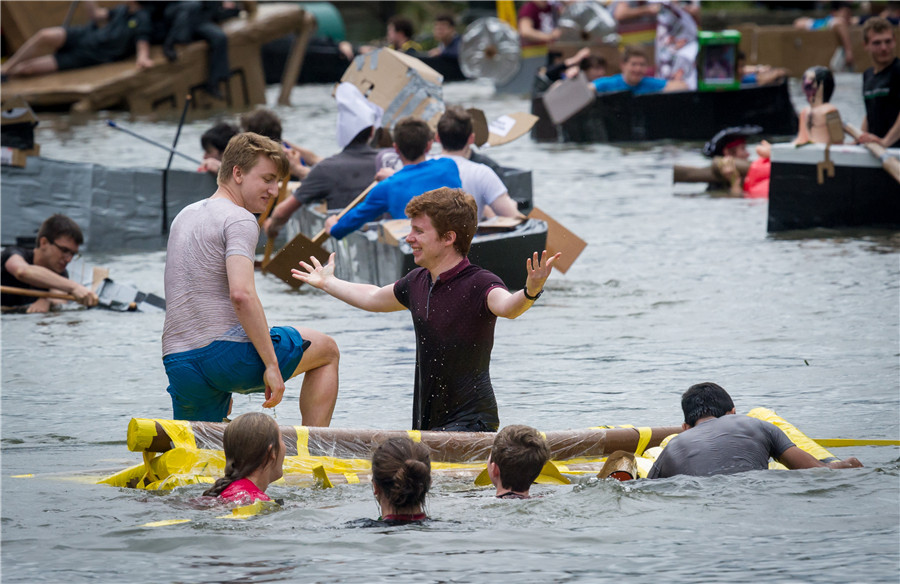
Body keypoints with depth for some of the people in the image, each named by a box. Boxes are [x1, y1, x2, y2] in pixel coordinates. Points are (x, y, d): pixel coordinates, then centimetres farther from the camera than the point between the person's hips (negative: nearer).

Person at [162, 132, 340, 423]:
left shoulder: (184, 217, 20)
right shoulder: (239, 220, -8)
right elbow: (241, 294, -23)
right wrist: (272, 365, -21)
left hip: (178, 363, 7)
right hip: (226, 353, -7)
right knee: (327, 350, 14)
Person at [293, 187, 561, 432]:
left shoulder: (479, 284, -16)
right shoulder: (417, 282, 8)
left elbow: (506, 306, -39)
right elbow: (373, 299, 29)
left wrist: (530, 292, -62)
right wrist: (327, 282, 43)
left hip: (470, 423, -8)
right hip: (427, 422, 8)